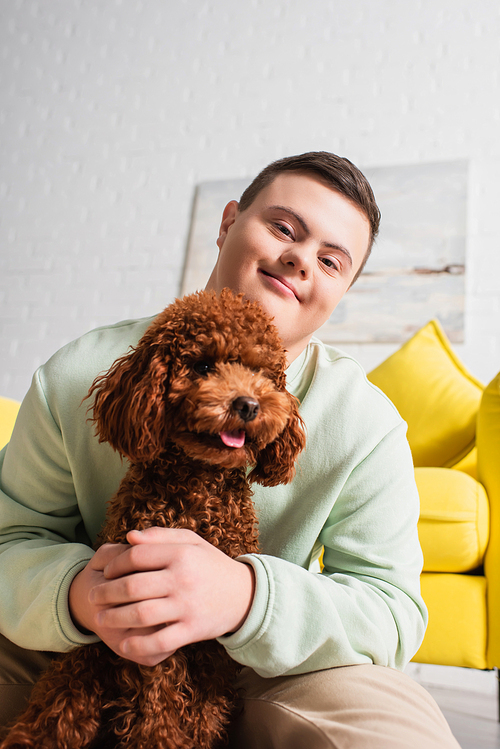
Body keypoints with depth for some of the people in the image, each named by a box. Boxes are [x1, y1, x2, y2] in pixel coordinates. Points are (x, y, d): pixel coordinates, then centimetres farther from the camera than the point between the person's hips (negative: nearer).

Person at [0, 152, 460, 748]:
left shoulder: (367, 424, -15)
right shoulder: (78, 377, -13)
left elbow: (393, 612, -16)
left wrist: (244, 596, -36)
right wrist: (75, 593, -32)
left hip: (268, 675, 0)